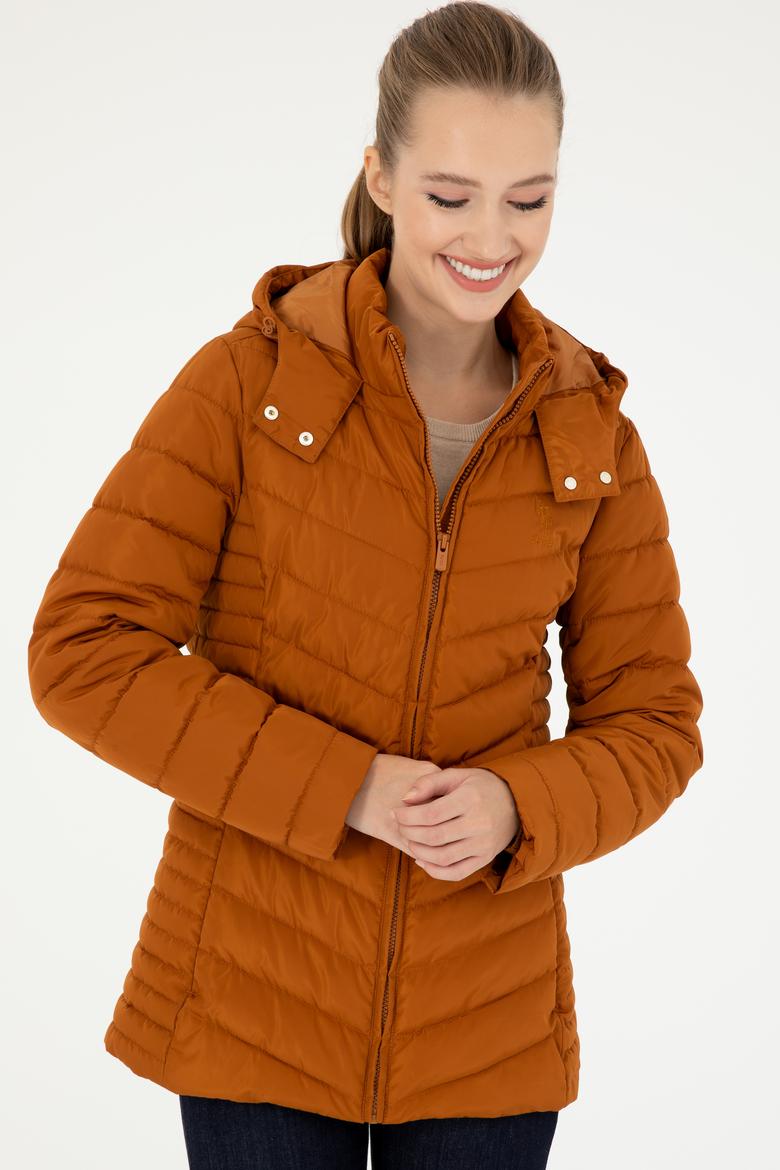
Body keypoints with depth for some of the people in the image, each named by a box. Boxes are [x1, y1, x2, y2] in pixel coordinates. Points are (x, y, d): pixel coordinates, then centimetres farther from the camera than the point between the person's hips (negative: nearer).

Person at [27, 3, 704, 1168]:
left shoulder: (591, 433, -1)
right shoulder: (247, 383, -8)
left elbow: (652, 724, 3)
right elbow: (83, 655, -11)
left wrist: (516, 809, -17)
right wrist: (344, 787, -19)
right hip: (255, 1004, -2)